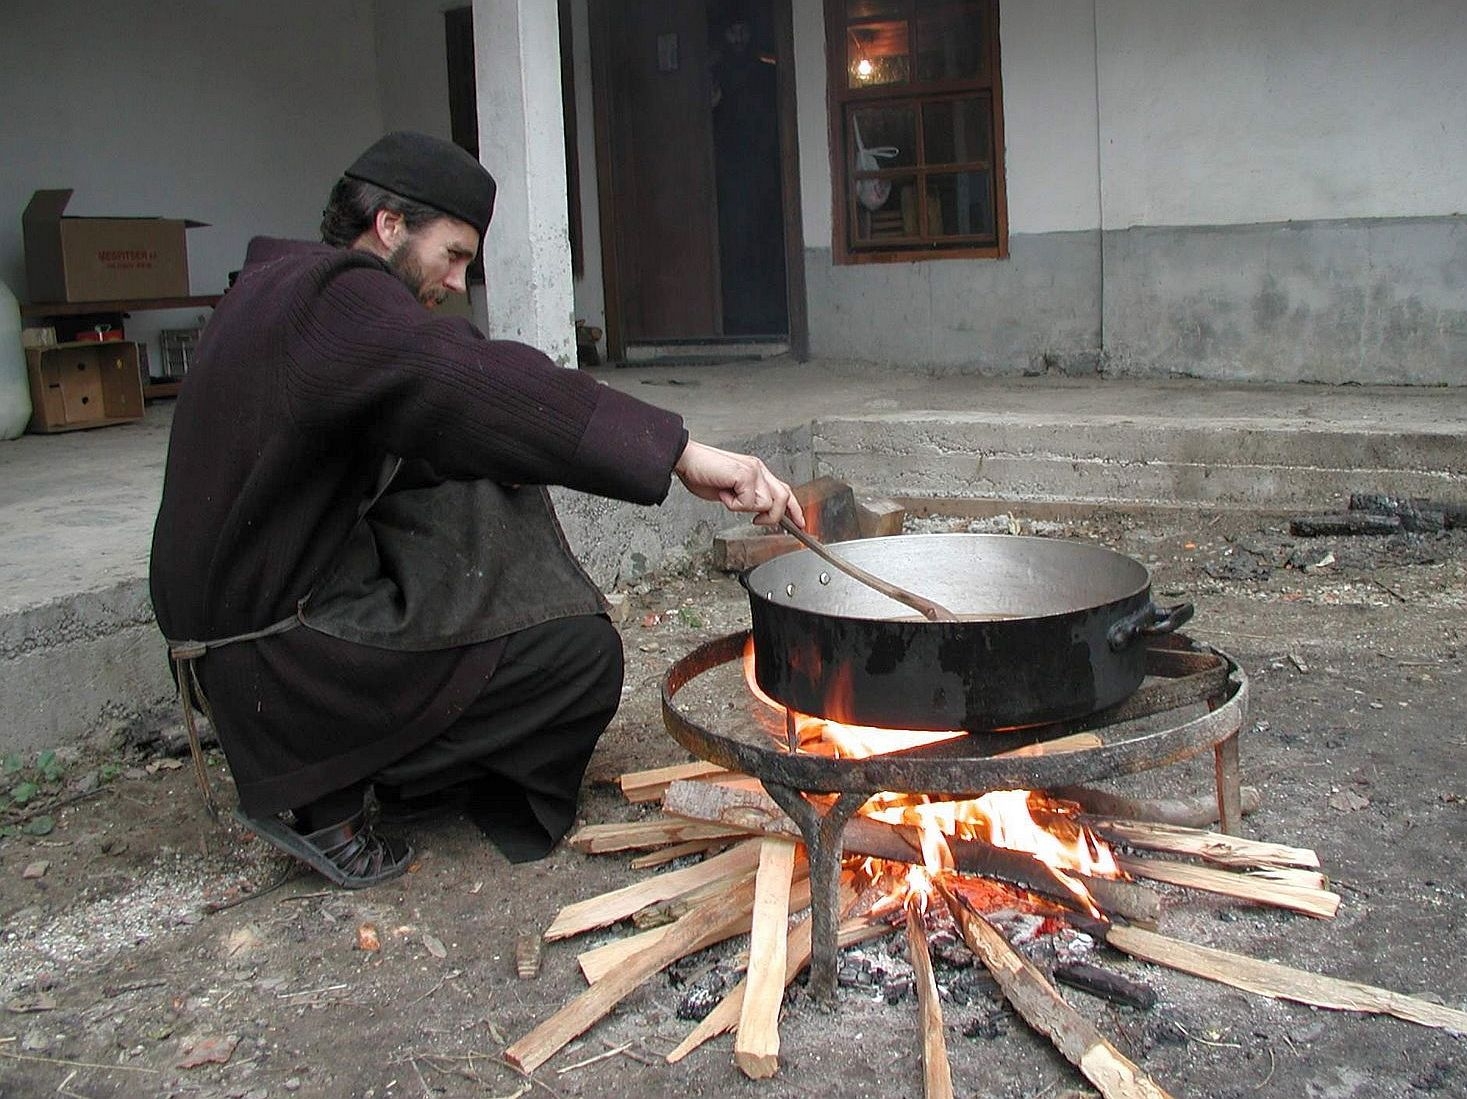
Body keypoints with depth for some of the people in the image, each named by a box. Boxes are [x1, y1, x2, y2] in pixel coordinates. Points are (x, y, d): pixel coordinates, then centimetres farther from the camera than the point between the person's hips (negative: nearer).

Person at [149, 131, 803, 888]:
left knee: (476, 489, 18)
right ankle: (322, 801, 1)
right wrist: (678, 450, -37)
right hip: (272, 654, -10)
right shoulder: (336, 299, -19)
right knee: (588, 657, -6)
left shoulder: (277, 284, 12)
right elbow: (479, 389, -34)